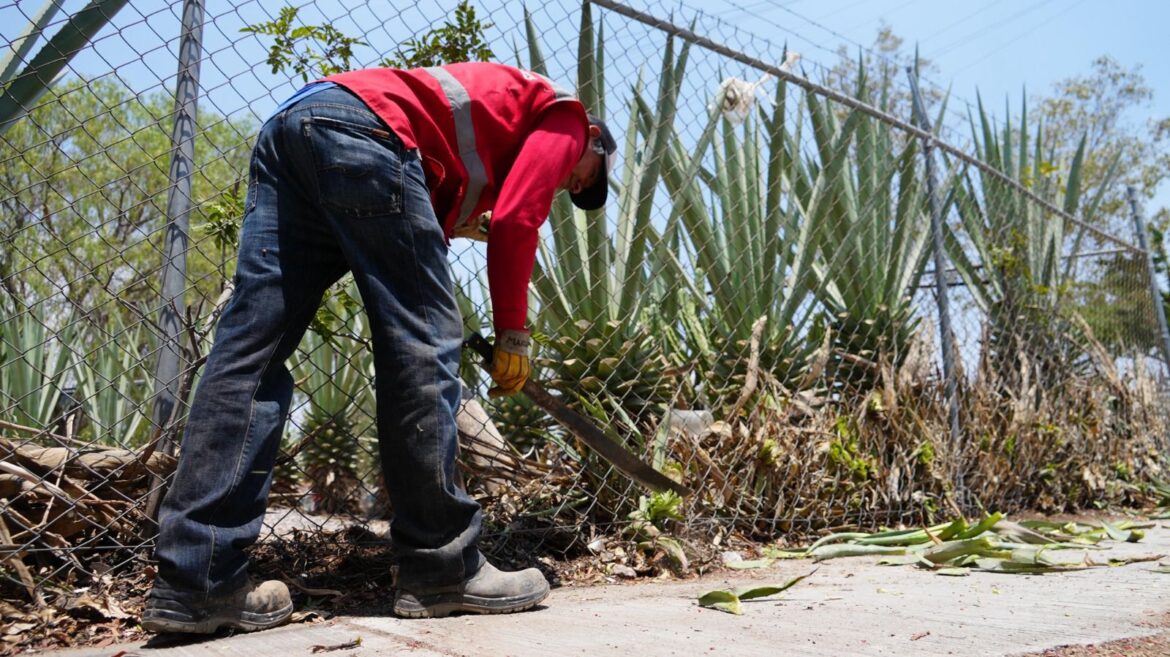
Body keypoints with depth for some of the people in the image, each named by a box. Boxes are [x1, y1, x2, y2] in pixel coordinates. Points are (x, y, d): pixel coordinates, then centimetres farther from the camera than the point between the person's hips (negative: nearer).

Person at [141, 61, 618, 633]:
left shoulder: (493, 100, 37)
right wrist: (513, 336, 4)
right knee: (422, 350, -8)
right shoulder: (564, 116, 16)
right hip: (363, 129, -9)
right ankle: (441, 570, -2)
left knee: (250, 348, -2)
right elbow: (515, 220, -1)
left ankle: (194, 582, -2)